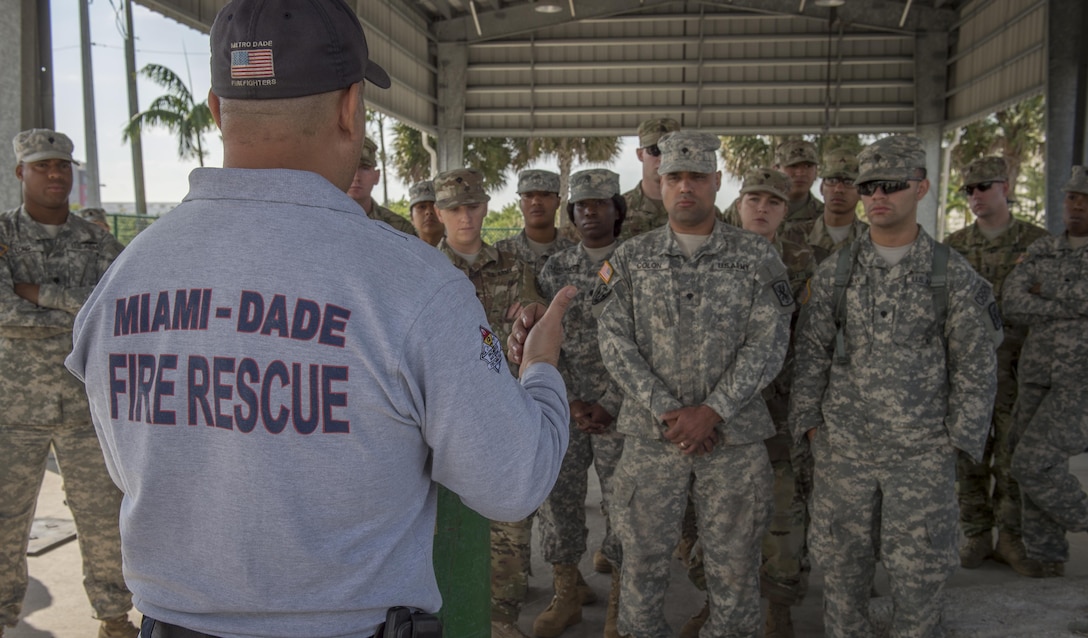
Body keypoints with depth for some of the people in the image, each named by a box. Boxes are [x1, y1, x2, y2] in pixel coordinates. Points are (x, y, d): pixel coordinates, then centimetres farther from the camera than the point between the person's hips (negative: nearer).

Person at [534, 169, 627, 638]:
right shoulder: (554, 269, 6)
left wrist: (609, 406, -13)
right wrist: (569, 401, -8)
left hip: (620, 407, -3)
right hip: (564, 407, 3)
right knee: (558, 500, 8)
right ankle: (566, 598, 27)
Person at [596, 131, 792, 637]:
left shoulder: (758, 259, 1)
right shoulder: (629, 259, 4)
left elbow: (767, 345, -6)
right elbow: (615, 342, -3)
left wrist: (711, 411, -15)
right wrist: (667, 412, -13)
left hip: (734, 436, 0)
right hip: (650, 435, 1)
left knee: (734, 563, 10)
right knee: (642, 556, 11)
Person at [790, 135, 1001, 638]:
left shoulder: (955, 275, -2)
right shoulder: (833, 273, 2)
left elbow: (975, 366, 0)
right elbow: (811, 355, 5)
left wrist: (958, 438, -3)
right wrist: (809, 423, 0)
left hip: (922, 454, -1)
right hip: (842, 449, 2)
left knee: (919, 572, 7)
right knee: (841, 564, 12)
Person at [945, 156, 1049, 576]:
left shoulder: (1037, 242, 2)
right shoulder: (953, 247, 7)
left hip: (1017, 367, -1)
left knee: (1014, 456, 3)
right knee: (970, 454, 6)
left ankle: (1011, 538, 18)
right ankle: (976, 535, 18)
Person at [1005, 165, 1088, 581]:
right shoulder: (1040, 253, 8)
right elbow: (1012, 308, -5)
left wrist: (1047, 294, -10)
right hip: (1038, 379, 5)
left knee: (1032, 465, -12)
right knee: (1039, 469, 9)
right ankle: (1047, 564, 23)